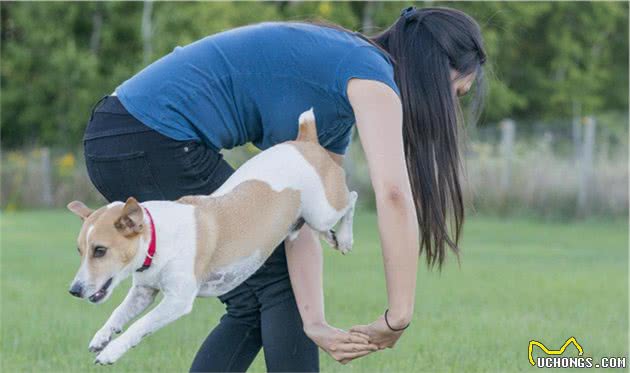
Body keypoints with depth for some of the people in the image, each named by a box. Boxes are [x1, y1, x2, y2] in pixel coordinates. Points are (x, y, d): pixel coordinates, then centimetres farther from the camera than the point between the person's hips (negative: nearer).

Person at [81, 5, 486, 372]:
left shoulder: (335, 124, 19)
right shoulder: (371, 74, -8)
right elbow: (394, 196, -21)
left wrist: (313, 323, -4)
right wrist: (399, 316, -17)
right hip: (155, 142, -9)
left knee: (254, 302, 15)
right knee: (278, 277, 4)